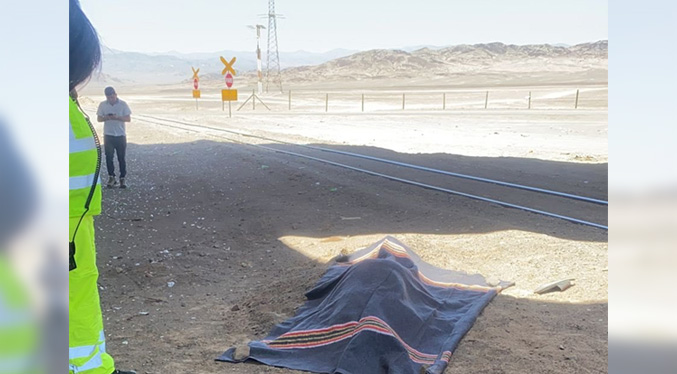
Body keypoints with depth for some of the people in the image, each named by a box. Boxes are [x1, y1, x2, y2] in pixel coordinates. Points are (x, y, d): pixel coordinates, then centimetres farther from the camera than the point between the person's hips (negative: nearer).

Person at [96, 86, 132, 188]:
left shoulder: (123, 104, -2)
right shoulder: (102, 105, 3)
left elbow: (128, 118, -3)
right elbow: (99, 118, 6)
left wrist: (117, 117, -20)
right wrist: (106, 118, -16)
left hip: (120, 135, -2)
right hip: (108, 135, 2)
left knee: (121, 158, 1)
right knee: (109, 157, 1)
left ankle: (122, 179, 7)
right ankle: (111, 177, 11)